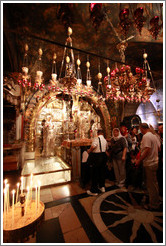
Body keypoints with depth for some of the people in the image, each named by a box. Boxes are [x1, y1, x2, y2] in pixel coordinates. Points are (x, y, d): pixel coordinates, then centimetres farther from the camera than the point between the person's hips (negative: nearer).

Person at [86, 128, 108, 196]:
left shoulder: (96, 138, -15)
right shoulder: (105, 140, 8)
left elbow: (93, 146, -29)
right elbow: (106, 148, 18)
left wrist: (89, 151, -12)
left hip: (96, 156, -7)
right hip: (104, 155, 7)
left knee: (95, 173, 5)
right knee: (102, 172, 21)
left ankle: (94, 191, 17)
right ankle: (102, 186, 37)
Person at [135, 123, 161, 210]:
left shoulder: (146, 136, -20)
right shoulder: (154, 136, 9)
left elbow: (147, 150, -26)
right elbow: (158, 148, 14)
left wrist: (139, 160, -20)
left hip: (149, 163, -10)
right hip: (154, 161, 10)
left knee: (151, 184, 4)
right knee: (153, 183, 23)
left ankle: (153, 204, 19)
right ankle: (156, 201, 39)